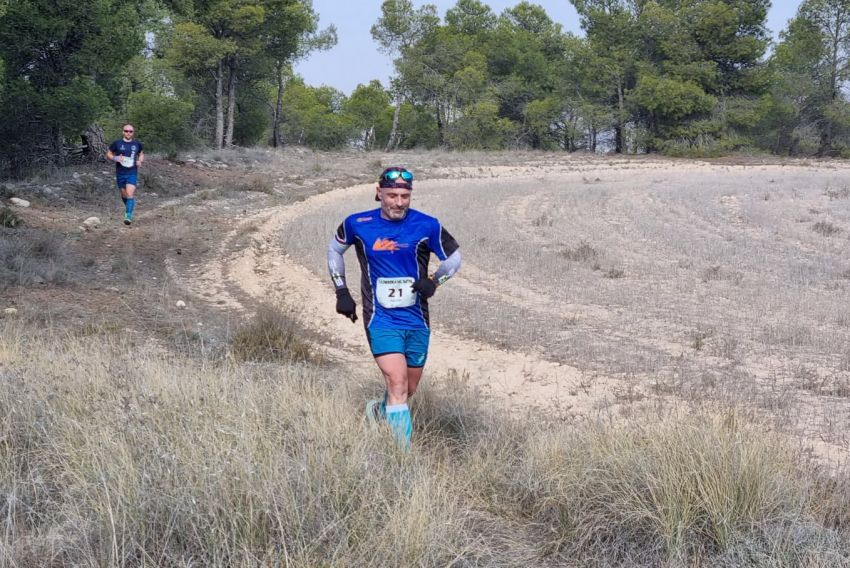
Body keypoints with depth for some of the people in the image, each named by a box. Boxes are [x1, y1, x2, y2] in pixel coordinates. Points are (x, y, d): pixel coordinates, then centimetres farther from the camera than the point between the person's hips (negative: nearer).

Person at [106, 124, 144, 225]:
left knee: (130, 194, -17)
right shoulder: (117, 143, -1)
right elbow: (108, 154, 6)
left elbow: (141, 153, 21)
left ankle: (128, 216, -18)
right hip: (120, 174, 1)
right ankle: (128, 207, 41)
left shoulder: (137, 144, 4)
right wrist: (116, 158, -14)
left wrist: (140, 161, 1)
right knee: (124, 195, 12)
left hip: (132, 173, -1)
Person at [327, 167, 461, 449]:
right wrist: (341, 291, 8)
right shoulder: (358, 224, -6)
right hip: (381, 320, -3)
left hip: (416, 321, 3)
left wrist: (434, 281, -10)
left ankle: (380, 411, 47)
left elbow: (454, 259, 8)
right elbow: (334, 249, 14)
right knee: (398, 383, -19)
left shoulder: (427, 226, -6)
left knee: (409, 389, 14)